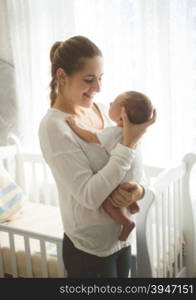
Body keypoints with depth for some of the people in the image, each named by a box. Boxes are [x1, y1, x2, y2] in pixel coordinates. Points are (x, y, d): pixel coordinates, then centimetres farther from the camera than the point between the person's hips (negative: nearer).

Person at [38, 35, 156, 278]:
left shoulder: (99, 110, 0)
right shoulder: (53, 127, -21)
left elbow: (128, 167, 5)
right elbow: (89, 195, -26)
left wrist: (138, 189, -17)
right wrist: (129, 142, -27)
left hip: (120, 237, 7)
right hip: (89, 249, -7)